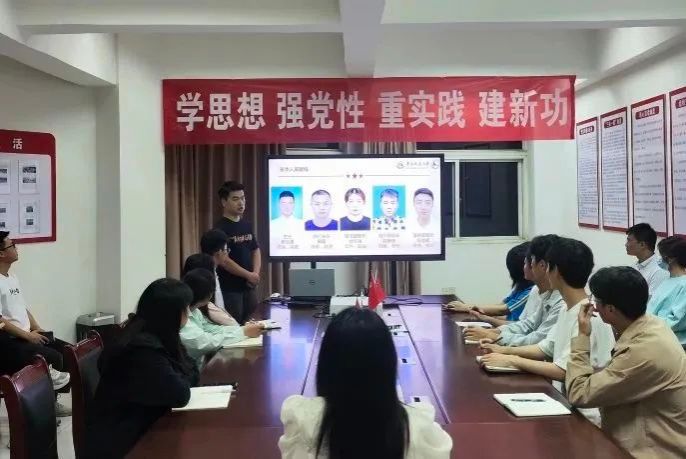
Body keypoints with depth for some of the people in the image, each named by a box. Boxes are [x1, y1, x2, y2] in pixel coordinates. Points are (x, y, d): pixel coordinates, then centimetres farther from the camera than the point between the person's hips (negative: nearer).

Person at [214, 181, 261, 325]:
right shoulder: (220, 228, -12)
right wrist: (248, 275, -13)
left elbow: (256, 250, 16)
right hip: (229, 288, -7)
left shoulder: (247, 225, 10)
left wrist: (256, 273, -1)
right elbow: (223, 260, -18)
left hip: (249, 286, 7)